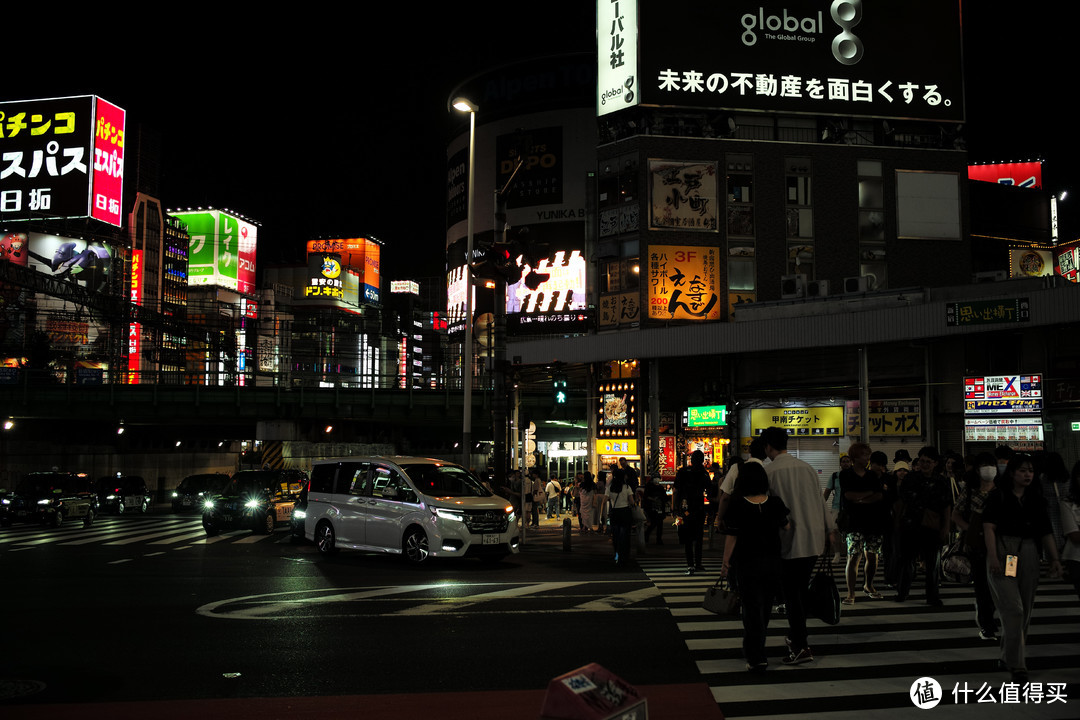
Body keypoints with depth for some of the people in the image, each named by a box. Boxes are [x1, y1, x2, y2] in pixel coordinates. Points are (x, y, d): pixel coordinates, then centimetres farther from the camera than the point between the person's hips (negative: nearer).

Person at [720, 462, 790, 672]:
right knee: (765, 608, 17)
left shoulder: (737, 506, -14)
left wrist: (725, 563, -2)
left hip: (747, 563, -4)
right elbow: (786, 526, 12)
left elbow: (732, 537, -12)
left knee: (752, 609, 2)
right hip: (773, 561, 4)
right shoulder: (775, 503, -4)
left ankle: (756, 658, -3)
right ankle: (752, 649, 33)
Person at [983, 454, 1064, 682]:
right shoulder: (998, 497, -2)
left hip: (1028, 554, 5)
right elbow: (989, 527, -10)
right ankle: (1017, 665, -8)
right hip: (1003, 552, -5)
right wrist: (993, 558, -19)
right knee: (1013, 609, -11)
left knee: (1025, 610, 10)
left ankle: (1008, 655, 28)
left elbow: (1046, 532, 12)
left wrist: (1054, 558, 3)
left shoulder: (1037, 499, 12)